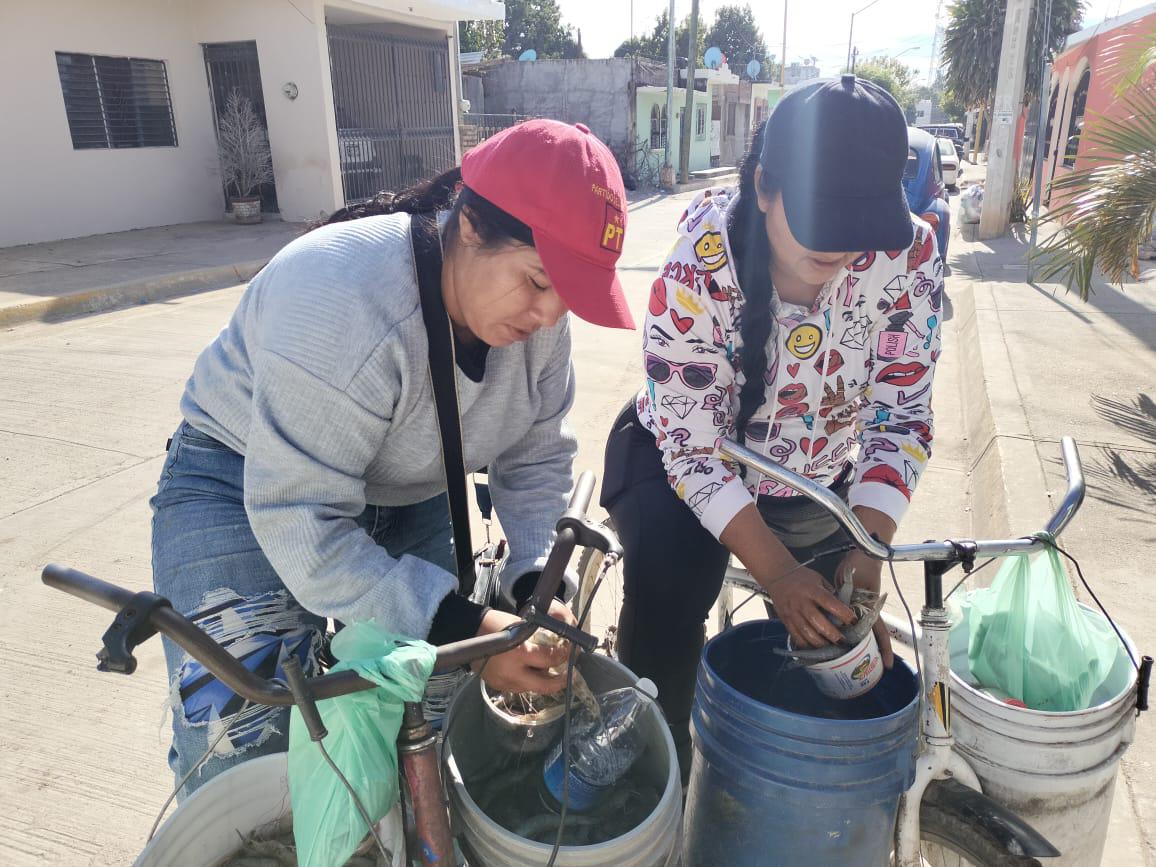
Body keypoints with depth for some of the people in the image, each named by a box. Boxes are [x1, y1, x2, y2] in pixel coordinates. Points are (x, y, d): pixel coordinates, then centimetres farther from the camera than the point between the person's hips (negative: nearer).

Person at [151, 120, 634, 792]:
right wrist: (463, 629, -38)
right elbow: (301, 525, -35)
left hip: (407, 496, 6)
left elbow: (537, 457, -4)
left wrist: (537, 584, -20)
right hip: (248, 488, -5)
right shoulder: (341, 306, -36)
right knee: (250, 765, -17)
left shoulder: (536, 312, -14)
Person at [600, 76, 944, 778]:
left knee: (837, 630, 12)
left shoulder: (910, 256, -21)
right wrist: (776, 571, -32)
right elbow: (694, 448, -26)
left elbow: (900, 414, -14)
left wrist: (868, 551, -25)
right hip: (684, 465, -3)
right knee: (666, 608, -25)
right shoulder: (696, 273, -29)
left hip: (821, 481, 4)